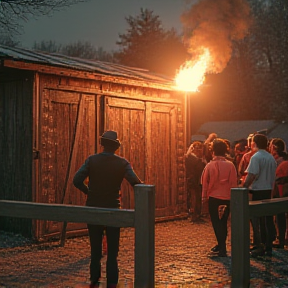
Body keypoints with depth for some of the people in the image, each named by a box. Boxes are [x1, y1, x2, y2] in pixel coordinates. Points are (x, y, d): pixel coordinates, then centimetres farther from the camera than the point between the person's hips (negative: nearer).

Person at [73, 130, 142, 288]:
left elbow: (77, 180, -14)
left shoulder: (92, 160, -7)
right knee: (112, 248, 8)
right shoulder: (122, 163, -6)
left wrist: (88, 191, 2)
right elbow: (136, 183, -17)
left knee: (95, 247, 13)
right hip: (113, 209, 0)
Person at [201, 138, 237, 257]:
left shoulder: (209, 166, -8)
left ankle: (222, 249, -5)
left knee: (216, 223, 2)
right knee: (223, 222, 15)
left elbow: (204, 183, -2)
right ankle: (221, 246, 26)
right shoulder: (230, 165, -5)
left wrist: (204, 196, 10)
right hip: (227, 198, 2)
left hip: (213, 198, -2)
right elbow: (234, 183, -2)